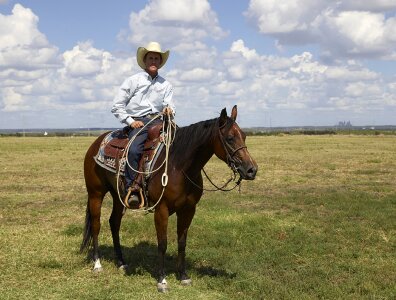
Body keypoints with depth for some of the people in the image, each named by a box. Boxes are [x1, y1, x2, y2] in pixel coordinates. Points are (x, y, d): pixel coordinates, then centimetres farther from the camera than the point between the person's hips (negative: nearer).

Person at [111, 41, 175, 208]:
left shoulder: (166, 85, 18)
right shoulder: (133, 81, 8)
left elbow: (169, 105, 9)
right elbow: (116, 106, 6)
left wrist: (169, 109, -16)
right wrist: (131, 121, -7)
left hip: (159, 121, 3)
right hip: (138, 123, -3)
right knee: (133, 150, -32)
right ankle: (131, 189, -29)